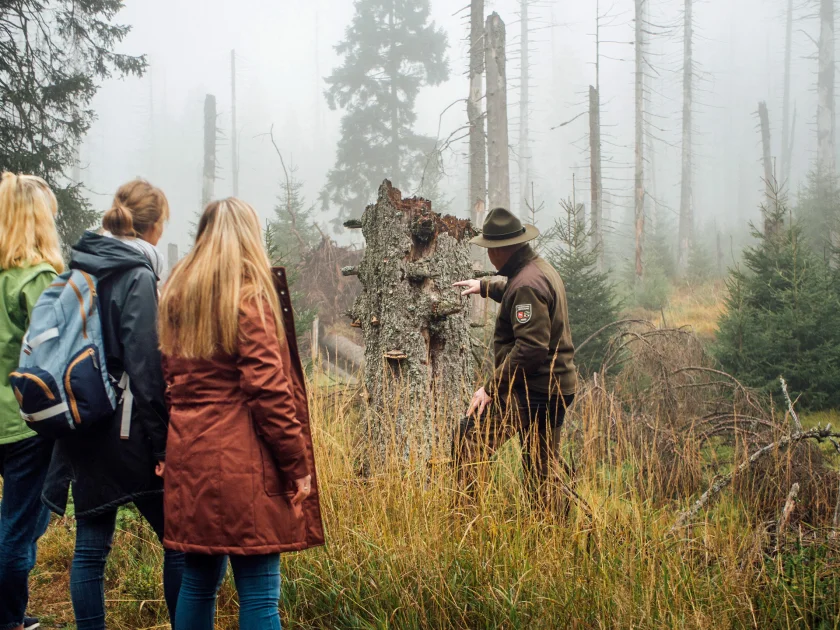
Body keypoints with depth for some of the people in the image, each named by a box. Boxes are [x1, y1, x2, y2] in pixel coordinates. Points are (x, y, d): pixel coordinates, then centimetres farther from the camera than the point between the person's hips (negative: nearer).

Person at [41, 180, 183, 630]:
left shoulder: (80, 267, 9)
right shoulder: (137, 276, -13)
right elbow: (145, 367, -17)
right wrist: (163, 444, -14)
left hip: (82, 431, 7)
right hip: (127, 434, -7)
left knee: (90, 545, 11)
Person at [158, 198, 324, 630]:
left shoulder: (176, 296, 12)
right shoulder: (250, 298, -8)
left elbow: (171, 379, 14)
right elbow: (268, 390, -13)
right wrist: (297, 464, -8)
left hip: (188, 458, 7)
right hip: (243, 462, -7)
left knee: (198, 582, 15)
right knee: (259, 594, -4)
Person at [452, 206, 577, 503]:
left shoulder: (527, 284, -18)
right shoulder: (543, 270, 15)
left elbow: (530, 347, -26)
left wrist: (492, 388, -22)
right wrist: (485, 286, 53)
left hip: (531, 392, -10)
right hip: (558, 388, 10)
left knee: (467, 440, -10)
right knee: (543, 471, 15)